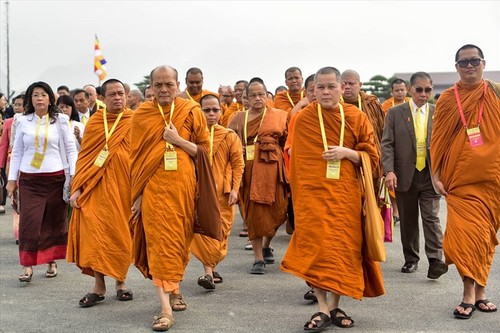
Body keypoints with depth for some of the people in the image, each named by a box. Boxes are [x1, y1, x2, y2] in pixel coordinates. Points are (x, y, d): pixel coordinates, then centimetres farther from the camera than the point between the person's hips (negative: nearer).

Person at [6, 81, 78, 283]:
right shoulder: (24, 122, 8)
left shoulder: (60, 120, 4)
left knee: (54, 222, 6)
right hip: (29, 180, 1)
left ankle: (52, 261, 20)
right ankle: (27, 266, -4)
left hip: (55, 178, 0)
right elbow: (17, 152, 11)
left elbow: (70, 149, 4)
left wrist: (74, 175, -4)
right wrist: (12, 179, 6)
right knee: (29, 221, -8)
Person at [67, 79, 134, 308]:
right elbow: (84, 157, 6)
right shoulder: (94, 122, 6)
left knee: (122, 234, 6)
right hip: (97, 187, 1)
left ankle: (120, 282, 21)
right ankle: (99, 286, 5)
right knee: (96, 233, -4)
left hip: (124, 185, -1)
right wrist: (77, 188, -1)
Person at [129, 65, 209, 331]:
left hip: (183, 185, 1)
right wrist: (137, 193, 1)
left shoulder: (191, 112, 2)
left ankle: (174, 288, 36)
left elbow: (205, 150, 4)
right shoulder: (141, 115, 2)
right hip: (153, 186, -1)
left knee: (179, 240, 13)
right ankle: (166, 309, -7)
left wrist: (179, 141, -12)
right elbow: (136, 157, 5)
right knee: (159, 242, -7)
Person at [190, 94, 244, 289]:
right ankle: (210, 271, -3)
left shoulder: (230, 136, 2)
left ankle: (211, 268, 17)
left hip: (222, 193, 1)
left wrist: (234, 189, -5)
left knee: (220, 232, 4)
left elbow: (238, 164, 3)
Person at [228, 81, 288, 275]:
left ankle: (266, 245, 31)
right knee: (253, 211, -1)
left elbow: (287, 140, 5)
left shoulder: (278, 116, 8)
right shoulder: (239, 118, 10)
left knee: (273, 209, 2)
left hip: (270, 167, 0)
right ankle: (259, 258, 5)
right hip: (248, 169, 0)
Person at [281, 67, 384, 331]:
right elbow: (296, 160, 9)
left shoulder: (357, 118, 3)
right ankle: (323, 309, -4)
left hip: (346, 194, 2)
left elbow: (372, 156, 4)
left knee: (342, 248, 4)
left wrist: (347, 153, -13)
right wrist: (299, 192, 8)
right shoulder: (303, 119, 1)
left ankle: (335, 306, 17)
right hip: (314, 193, -1)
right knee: (316, 248, -10)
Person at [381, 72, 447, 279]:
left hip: (430, 175, 0)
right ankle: (411, 260, 21)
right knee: (408, 219, 9)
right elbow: (387, 144, -1)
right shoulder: (395, 113, 2)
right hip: (405, 175, 0)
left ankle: (435, 261, -10)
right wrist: (389, 170, -14)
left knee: (431, 217, -8)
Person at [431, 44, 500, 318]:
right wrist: (436, 176, -1)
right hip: (460, 179, -1)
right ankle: (470, 293, -1)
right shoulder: (447, 99, 3)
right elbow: (438, 140, 4)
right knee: (466, 233, -9)